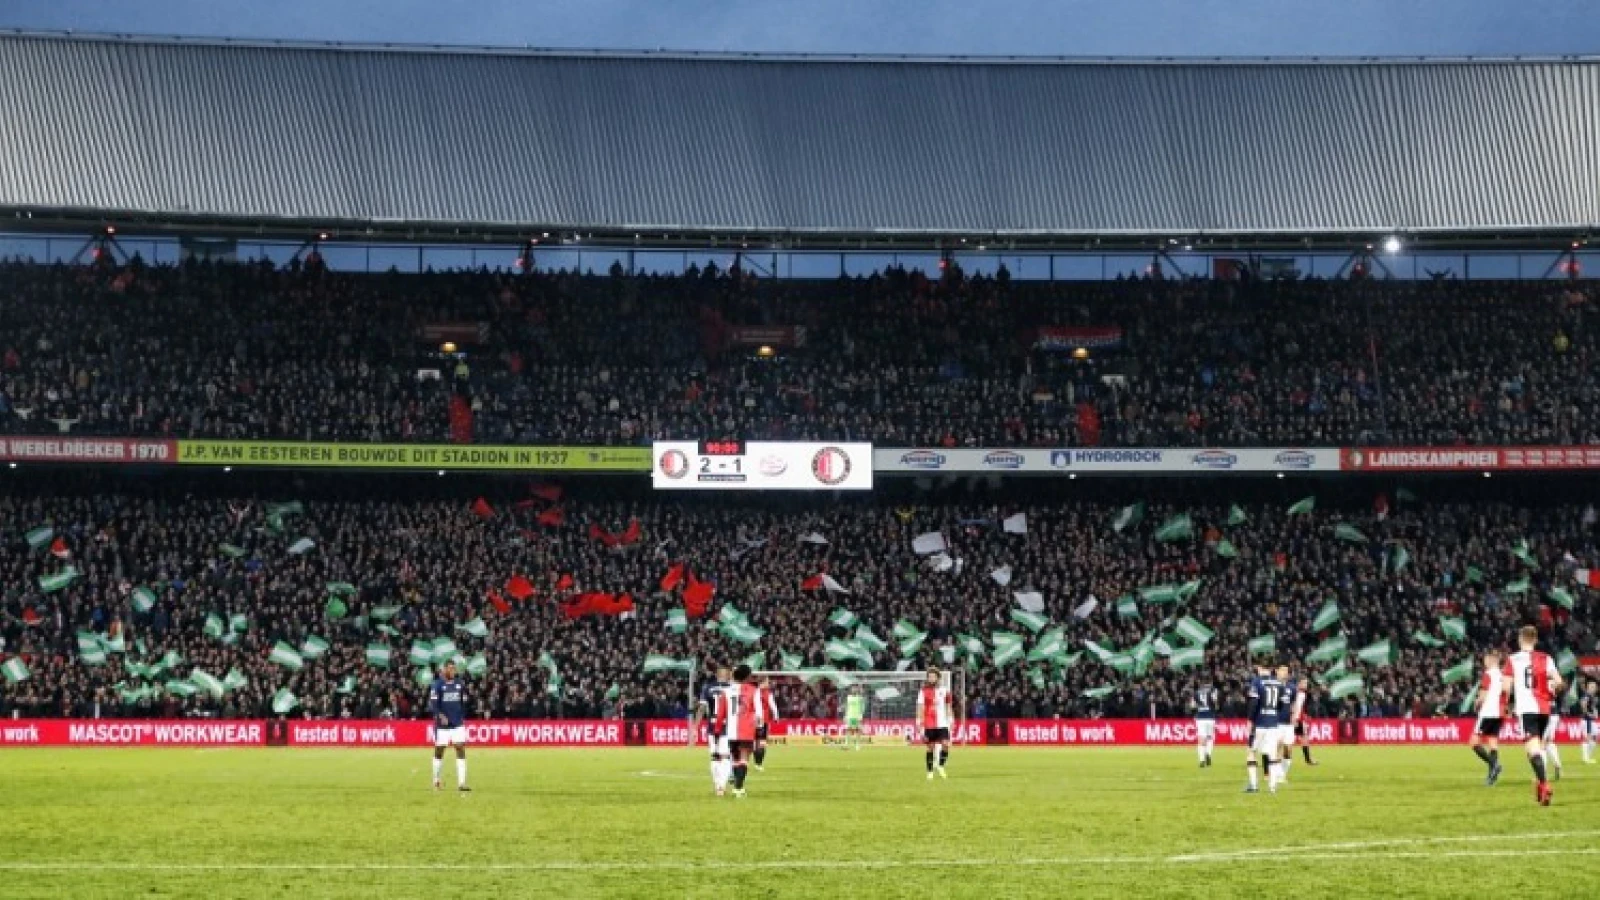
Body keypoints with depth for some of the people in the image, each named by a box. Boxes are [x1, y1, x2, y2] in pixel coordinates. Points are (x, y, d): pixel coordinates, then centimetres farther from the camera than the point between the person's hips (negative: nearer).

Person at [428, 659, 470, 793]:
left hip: (458, 724, 3)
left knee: (461, 751, -5)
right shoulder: (437, 684, -7)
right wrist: (440, 715, -24)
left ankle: (461, 783, -7)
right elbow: (432, 704, -11)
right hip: (442, 725, -3)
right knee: (439, 751, 7)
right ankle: (436, 780, 25)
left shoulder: (459, 684, 7)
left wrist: (462, 718, 13)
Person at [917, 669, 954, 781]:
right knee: (931, 747, 2)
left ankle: (940, 766, 8)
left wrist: (951, 720, 11)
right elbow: (920, 707, -2)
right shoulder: (924, 691, -1)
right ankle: (930, 771, 12)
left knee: (945, 744, -12)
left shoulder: (944, 690, 6)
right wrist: (919, 722, -8)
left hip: (942, 724, 2)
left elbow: (949, 706, 15)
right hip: (929, 724, -2)